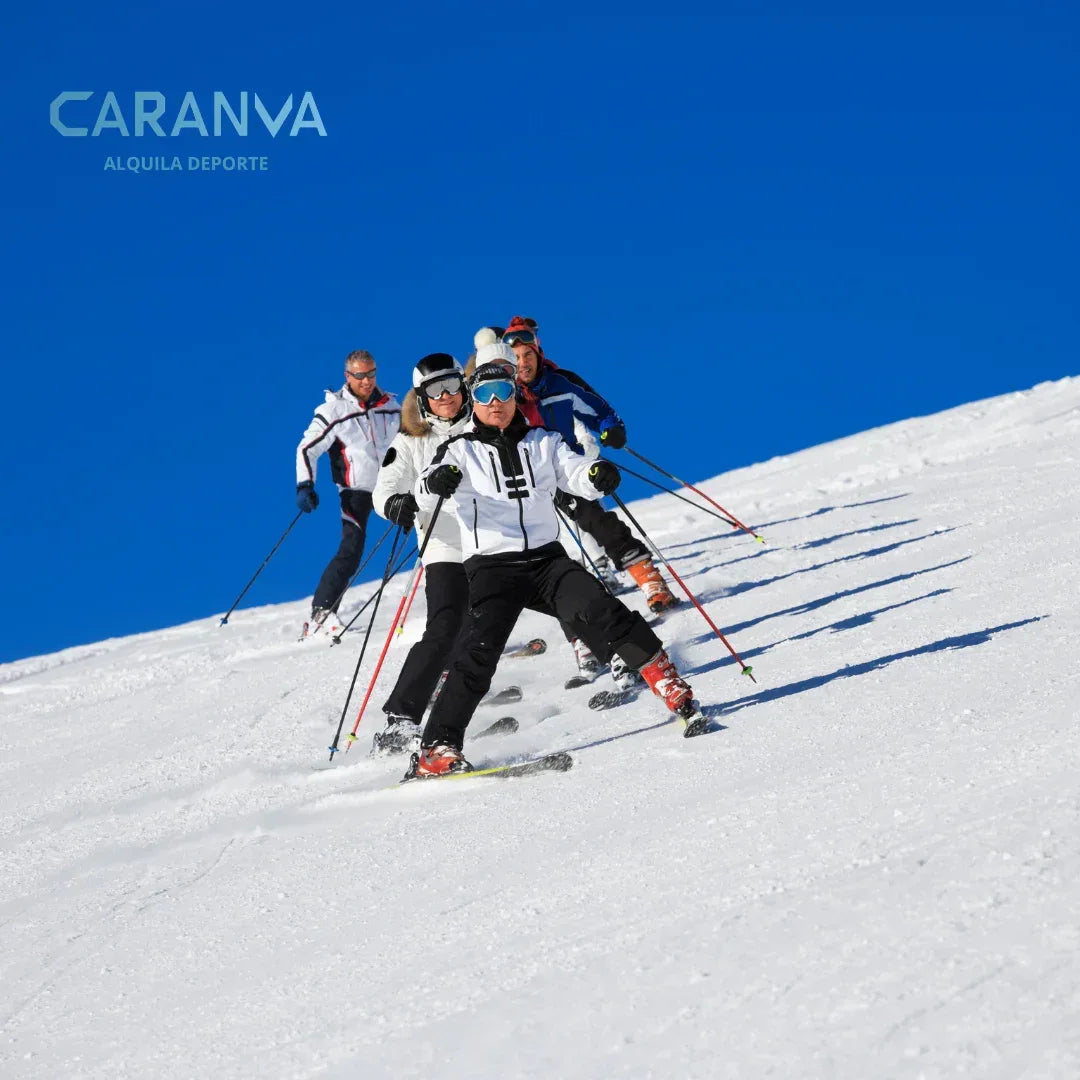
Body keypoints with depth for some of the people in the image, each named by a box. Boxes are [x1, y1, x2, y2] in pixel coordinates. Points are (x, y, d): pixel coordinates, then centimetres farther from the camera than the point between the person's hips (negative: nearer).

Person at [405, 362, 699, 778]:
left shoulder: (542, 442, 15)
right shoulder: (460, 450, 7)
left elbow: (574, 472, 1)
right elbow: (425, 496, -7)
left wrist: (597, 475, -24)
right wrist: (436, 483, -32)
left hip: (547, 558, 2)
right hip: (492, 567, -2)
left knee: (599, 607, -21)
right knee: (477, 654, -18)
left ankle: (666, 680, -12)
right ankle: (437, 748, -17)